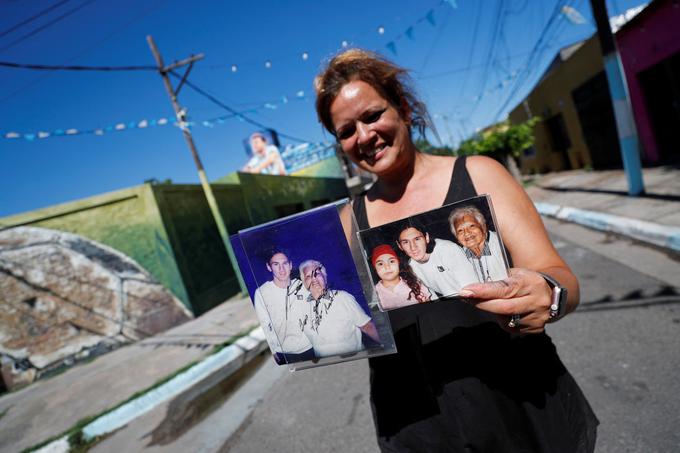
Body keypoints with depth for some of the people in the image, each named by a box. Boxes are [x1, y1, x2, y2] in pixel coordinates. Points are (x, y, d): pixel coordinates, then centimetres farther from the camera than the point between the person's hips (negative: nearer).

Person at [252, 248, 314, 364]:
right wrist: (274, 351, -13)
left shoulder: (303, 286, -2)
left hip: (308, 349, 2)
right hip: (283, 353, -2)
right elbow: (264, 325, -7)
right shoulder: (261, 292, -8)